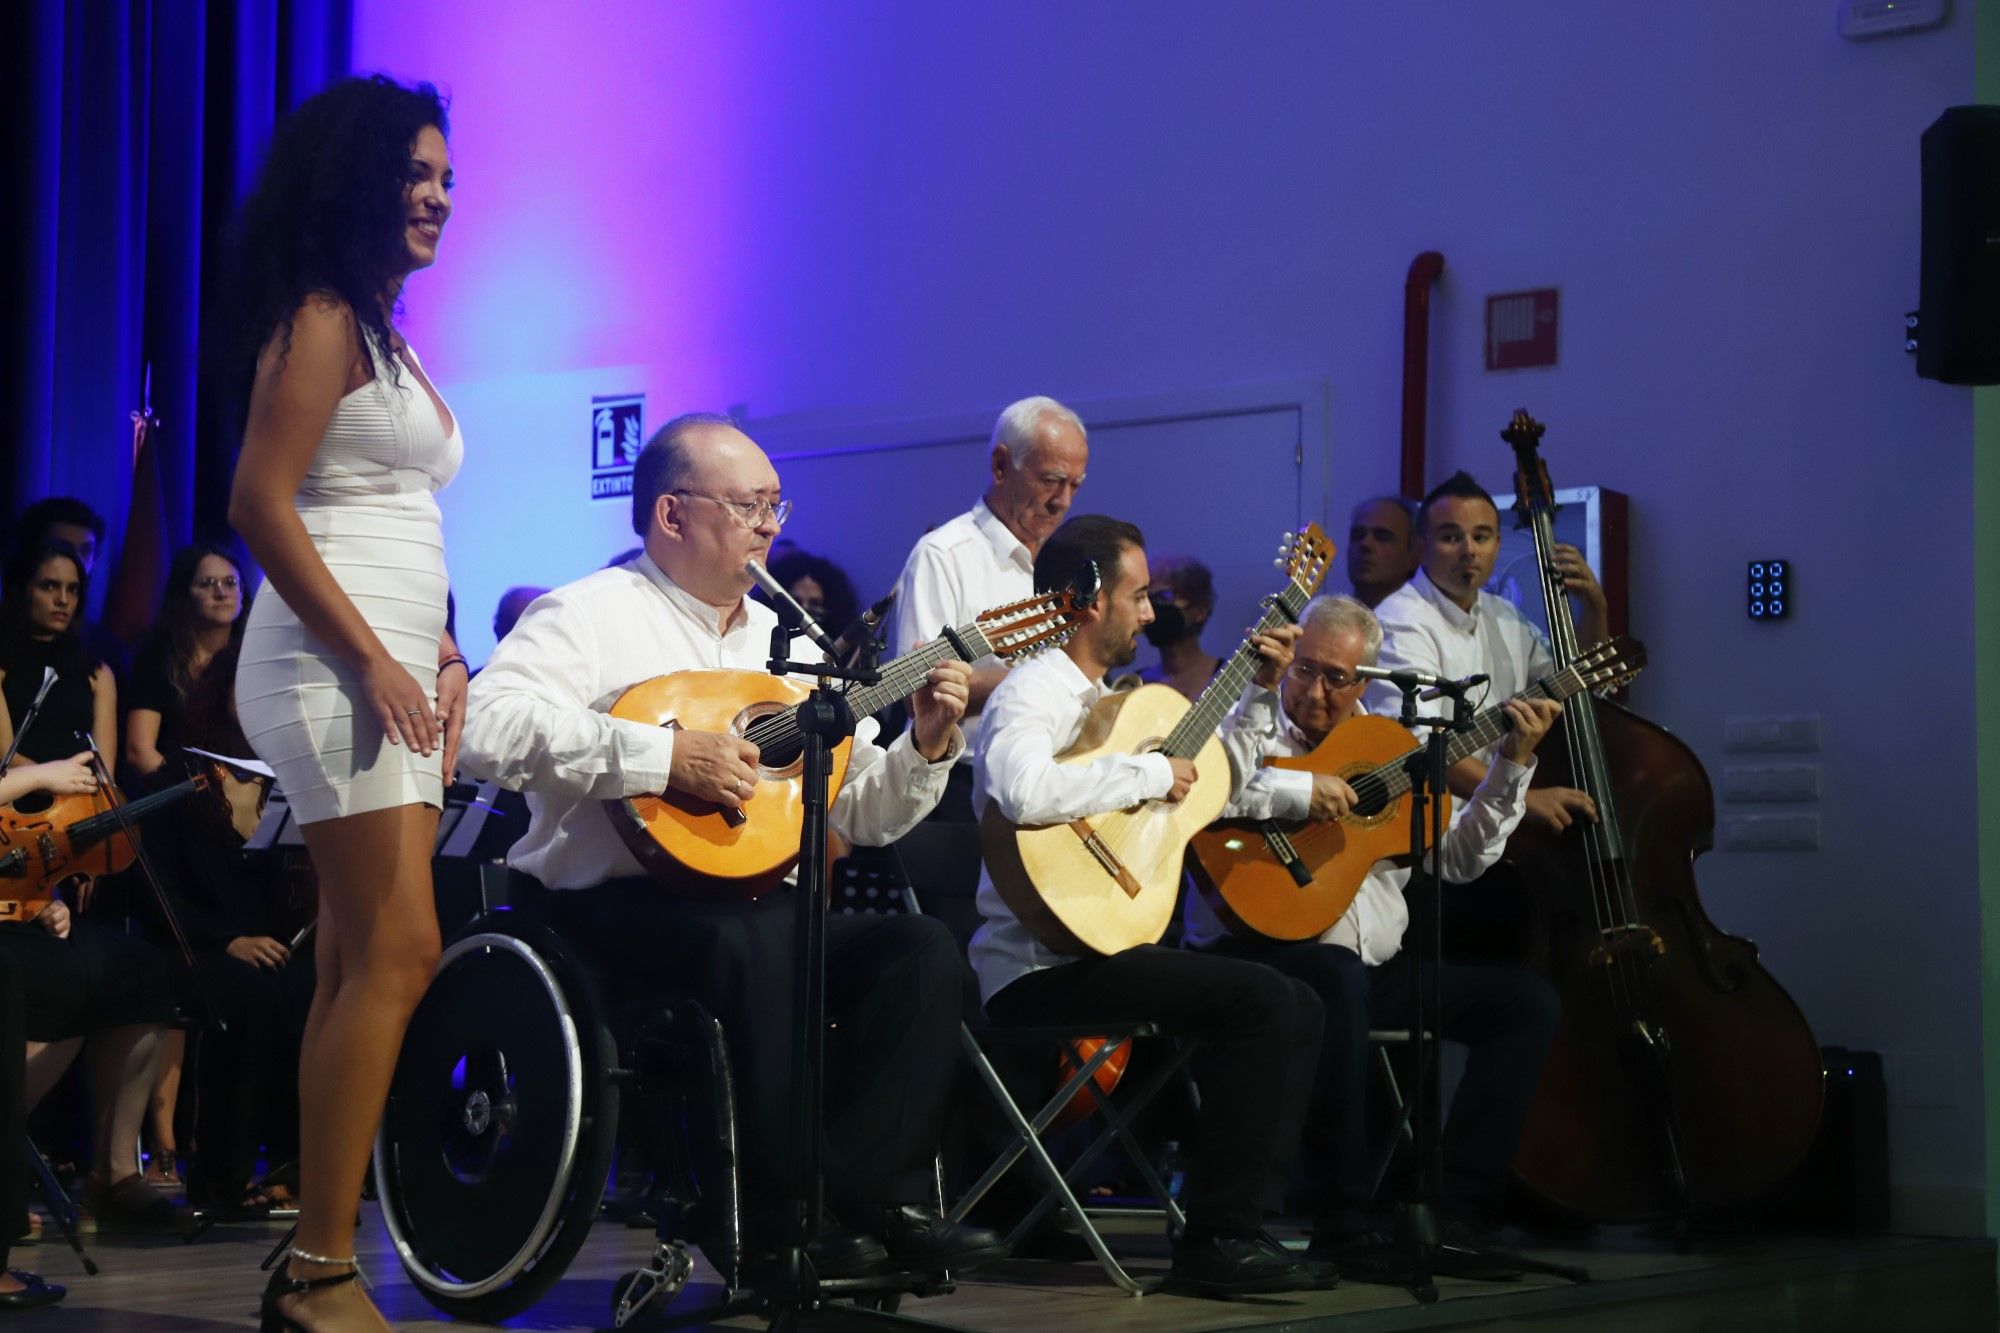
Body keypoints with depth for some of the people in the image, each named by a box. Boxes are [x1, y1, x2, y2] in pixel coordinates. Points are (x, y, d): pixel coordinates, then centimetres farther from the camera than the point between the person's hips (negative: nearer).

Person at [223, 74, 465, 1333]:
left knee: (362, 968, 5)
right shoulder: (321, 320, -7)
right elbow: (262, 503, -15)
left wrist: (445, 658, 13)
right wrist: (374, 658, -17)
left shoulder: (386, 335, 21)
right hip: (334, 666, -9)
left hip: (392, 671, 9)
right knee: (397, 955, -14)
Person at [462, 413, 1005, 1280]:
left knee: (920, 948, -15)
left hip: (761, 902, 7)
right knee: (753, 941, -36)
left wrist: (928, 746, 0)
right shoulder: (592, 615, -2)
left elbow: (862, 815, 20)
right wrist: (664, 754, -24)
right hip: (612, 907, -7)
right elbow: (486, 727, -22)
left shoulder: (787, 645, 21)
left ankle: (872, 1191, -18)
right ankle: (785, 1209, -24)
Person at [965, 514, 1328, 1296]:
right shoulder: (1035, 692, -12)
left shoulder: (1101, 699, 18)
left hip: (1095, 943, 10)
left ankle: (1238, 1221, 4)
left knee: (1296, 1006, 6)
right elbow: (1023, 792, -36)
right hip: (1040, 962, -10)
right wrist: (1148, 775, -24)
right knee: (1265, 1001, -20)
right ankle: (1218, 1239, -15)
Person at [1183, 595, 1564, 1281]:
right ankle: (1344, 1224, -30)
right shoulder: (1245, 727, 0)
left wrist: (1513, 766, 7)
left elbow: (1459, 856, 16)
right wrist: (1293, 790, -23)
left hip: (1376, 965, 7)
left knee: (1528, 999, -4)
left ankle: (1453, 1218, -8)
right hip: (1261, 953, -7)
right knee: (1338, 977, -40)